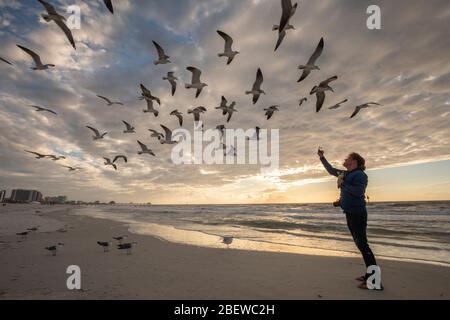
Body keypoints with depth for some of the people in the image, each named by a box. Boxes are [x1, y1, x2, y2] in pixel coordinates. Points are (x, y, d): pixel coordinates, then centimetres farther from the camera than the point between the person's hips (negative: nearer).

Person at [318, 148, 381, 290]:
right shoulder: (345, 174, 14)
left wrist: (342, 184, -17)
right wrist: (322, 157, 26)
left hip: (357, 214, -9)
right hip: (350, 214, 9)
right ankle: (370, 274, 21)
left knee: (362, 244, -10)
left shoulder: (360, 174, -13)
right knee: (360, 245, 12)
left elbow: (358, 192, -27)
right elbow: (331, 170, 28)